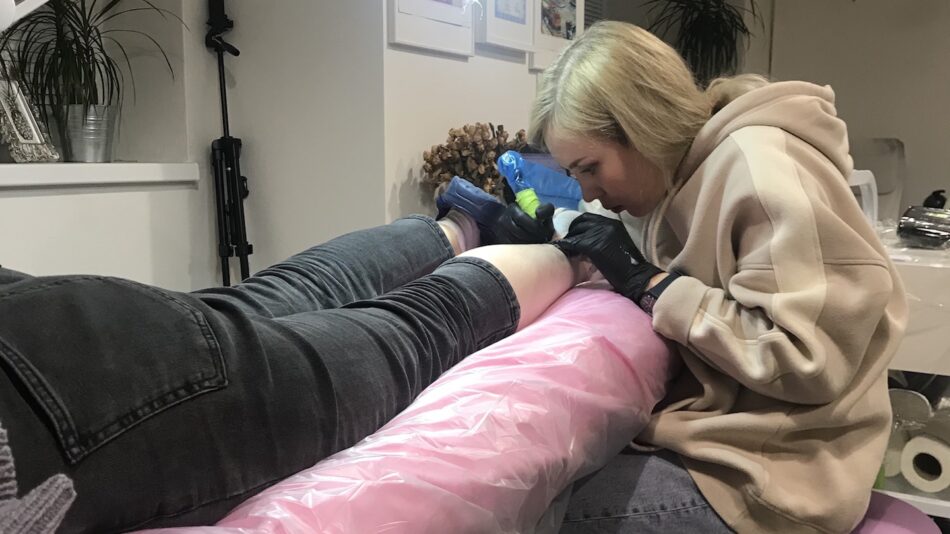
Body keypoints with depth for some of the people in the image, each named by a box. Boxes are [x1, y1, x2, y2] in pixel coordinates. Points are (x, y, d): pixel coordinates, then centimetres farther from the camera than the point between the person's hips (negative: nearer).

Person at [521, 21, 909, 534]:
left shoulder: (759, 167, -19)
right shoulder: (683, 174, 6)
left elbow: (809, 360, -24)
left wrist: (647, 282, -20)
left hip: (766, 472, -8)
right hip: (713, 435, 8)